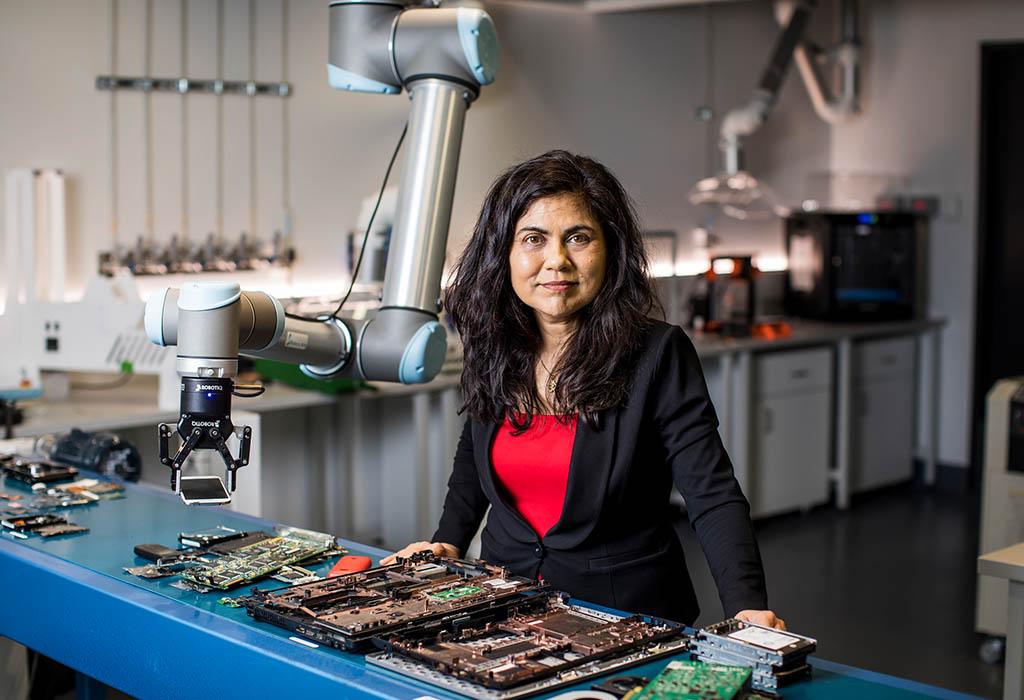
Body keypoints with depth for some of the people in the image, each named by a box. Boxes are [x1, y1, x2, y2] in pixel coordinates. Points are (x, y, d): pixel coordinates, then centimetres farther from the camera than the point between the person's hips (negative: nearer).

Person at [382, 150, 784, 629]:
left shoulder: (659, 355, -11)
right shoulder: (492, 347, 5)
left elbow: (714, 498, -15)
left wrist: (747, 607, -29)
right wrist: (448, 542, 9)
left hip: (630, 614, -4)